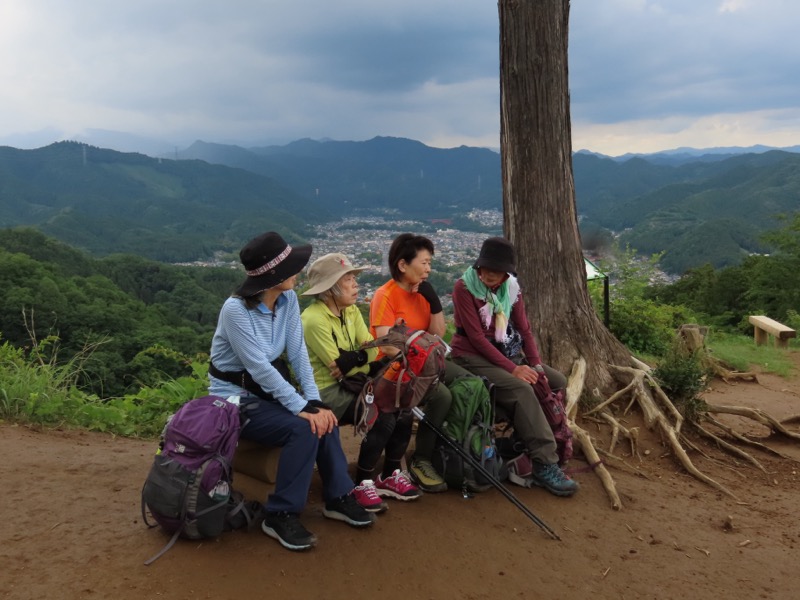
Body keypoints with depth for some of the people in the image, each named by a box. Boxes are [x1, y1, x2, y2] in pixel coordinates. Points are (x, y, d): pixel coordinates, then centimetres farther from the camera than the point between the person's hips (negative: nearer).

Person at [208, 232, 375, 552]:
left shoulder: (288, 299, -5)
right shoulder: (236, 309, -25)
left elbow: (298, 354, -7)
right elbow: (260, 369, -27)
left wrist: (314, 401, -18)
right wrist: (302, 407, -28)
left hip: (269, 389, 6)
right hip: (236, 397, -6)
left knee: (322, 420, -17)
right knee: (303, 428, -27)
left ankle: (338, 497, 1)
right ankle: (280, 515, -14)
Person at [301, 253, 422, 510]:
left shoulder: (351, 311, 6)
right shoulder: (314, 319, -18)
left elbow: (371, 351, -4)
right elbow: (339, 366, -20)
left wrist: (352, 360, -23)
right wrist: (366, 355, -16)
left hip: (350, 384, 7)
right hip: (324, 392, -7)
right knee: (383, 418, -25)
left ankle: (390, 475, 4)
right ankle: (362, 485, -7)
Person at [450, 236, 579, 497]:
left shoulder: (511, 287, 4)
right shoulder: (464, 287, -14)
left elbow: (524, 329, 5)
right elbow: (476, 337, -19)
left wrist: (536, 364, -11)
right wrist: (512, 368, -23)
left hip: (507, 352, 7)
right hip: (473, 356, -7)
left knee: (558, 382, -4)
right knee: (521, 389, -30)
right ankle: (544, 465, -27)